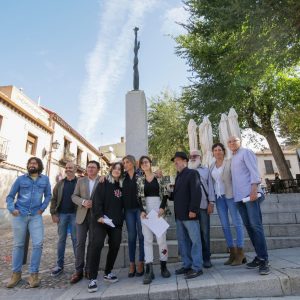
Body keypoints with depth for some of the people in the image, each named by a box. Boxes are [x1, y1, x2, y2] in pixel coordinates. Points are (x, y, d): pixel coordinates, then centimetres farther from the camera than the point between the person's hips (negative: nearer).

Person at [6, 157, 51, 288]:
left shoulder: (45, 179, 5)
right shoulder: (21, 179, 3)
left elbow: (48, 195, 10)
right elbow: (10, 196, 5)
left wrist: (42, 208, -1)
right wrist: (12, 208, -10)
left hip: (36, 216, 0)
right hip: (19, 215, 0)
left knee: (38, 244, -6)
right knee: (18, 244, 9)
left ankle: (33, 274, 8)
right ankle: (16, 273, 24)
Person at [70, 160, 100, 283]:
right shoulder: (80, 180, 10)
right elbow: (74, 196, 5)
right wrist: (83, 202, -13)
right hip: (82, 215, 2)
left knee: (92, 243, 7)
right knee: (80, 243, 4)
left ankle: (89, 270, 21)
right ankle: (78, 270, 17)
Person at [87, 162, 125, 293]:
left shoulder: (122, 186, 13)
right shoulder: (103, 184, 0)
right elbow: (97, 200, -11)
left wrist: (122, 217, 8)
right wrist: (99, 216, -21)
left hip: (116, 221, 5)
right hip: (101, 220, -5)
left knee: (115, 246, 8)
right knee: (97, 245, -13)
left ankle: (107, 273, 27)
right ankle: (93, 278, -2)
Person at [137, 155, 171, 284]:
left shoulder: (159, 177, 3)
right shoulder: (140, 180, 8)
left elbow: (165, 194, 2)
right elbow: (139, 197, 4)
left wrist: (162, 207, -12)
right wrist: (142, 211, -9)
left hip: (158, 208, -1)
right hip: (145, 210, 2)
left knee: (161, 238, 1)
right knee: (147, 239, 1)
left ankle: (163, 266, 18)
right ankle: (149, 270, 7)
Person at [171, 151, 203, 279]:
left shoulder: (192, 173, -6)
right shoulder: (178, 177, 19)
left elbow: (196, 193, -16)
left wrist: (193, 210, -21)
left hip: (189, 214, -8)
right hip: (179, 215, 9)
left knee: (195, 240, 2)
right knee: (182, 241, 14)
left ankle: (197, 267, 11)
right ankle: (186, 265, 25)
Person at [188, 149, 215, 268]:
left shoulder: (205, 170, 13)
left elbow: (210, 186, 7)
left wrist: (211, 202, -2)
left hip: (203, 205, 0)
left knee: (205, 232, 5)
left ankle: (206, 258, 16)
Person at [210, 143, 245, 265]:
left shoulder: (230, 162, -1)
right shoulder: (212, 166, 13)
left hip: (230, 195, -5)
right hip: (218, 197, 5)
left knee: (237, 223, -1)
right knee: (225, 225, 7)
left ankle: (240, 253, 7)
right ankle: (232, 253, 17)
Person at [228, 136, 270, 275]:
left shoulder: (246, 152, 1)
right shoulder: (232, 158, 22)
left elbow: (254, 171, -10)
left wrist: (254, 189, -21)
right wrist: (235, 194, 16)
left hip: (250, 194, -7)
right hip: (239, 196, 8)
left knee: (256, 225, -9)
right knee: (248, 226, 7)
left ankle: (264, 259, -3)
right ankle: (259, 256, 15)